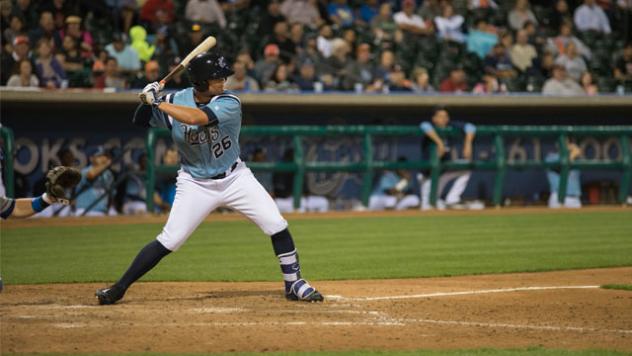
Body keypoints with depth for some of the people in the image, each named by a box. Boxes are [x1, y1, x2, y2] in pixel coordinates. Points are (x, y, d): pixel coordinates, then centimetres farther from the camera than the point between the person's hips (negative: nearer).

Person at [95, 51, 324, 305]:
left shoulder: (229, 103, -19)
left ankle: (294, 284, 8)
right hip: (196, 185, 0)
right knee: (168, 241, -8)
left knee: (277, 226, -9)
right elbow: (140, 122, 2)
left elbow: (196, 117, -36)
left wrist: (158, 103, -30)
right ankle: (118, 289, 1)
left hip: (235, 178, 0)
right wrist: (148, 101, -19)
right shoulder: (177, 101, -10)